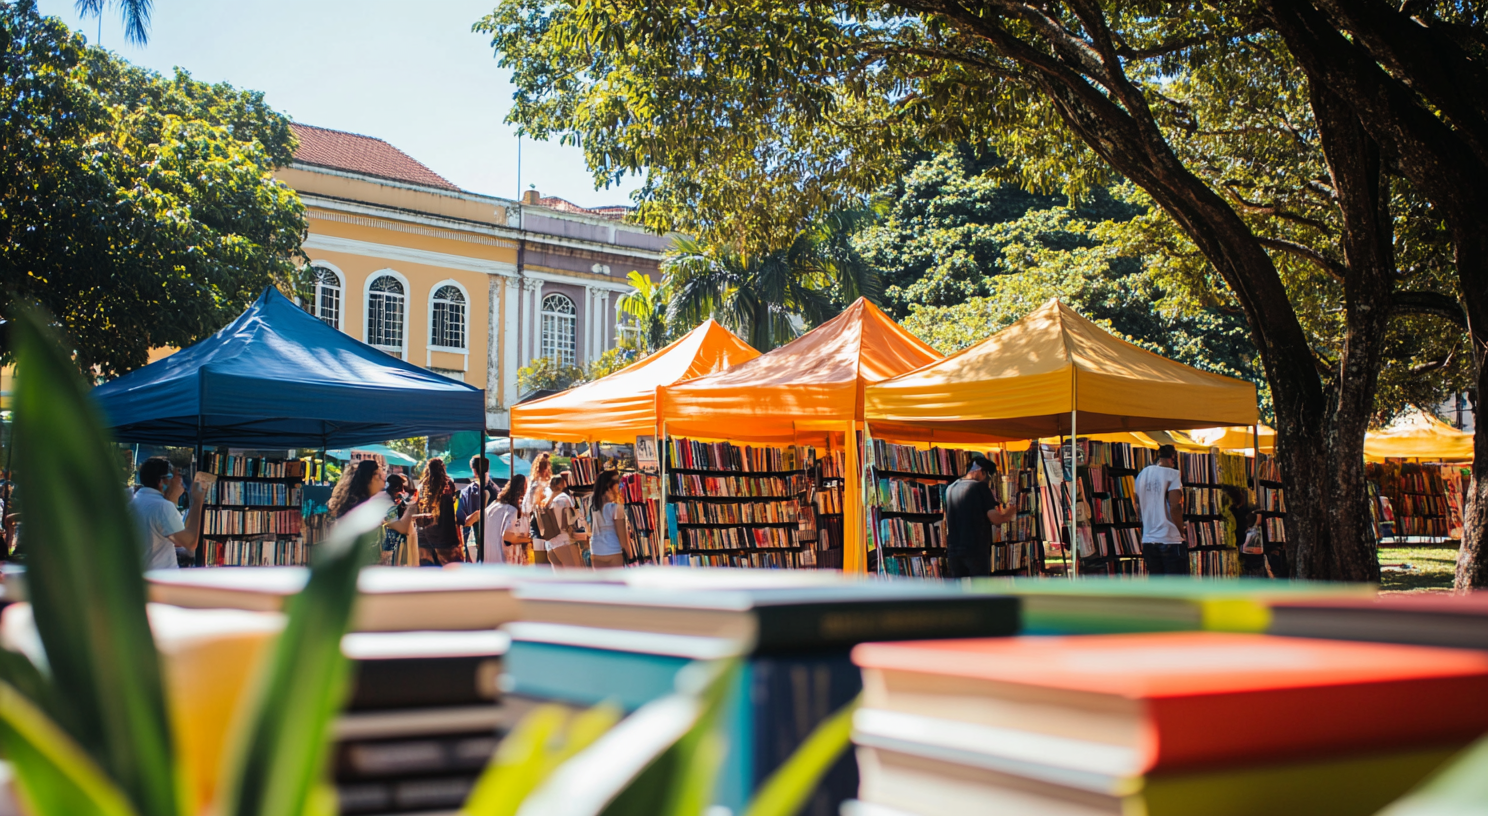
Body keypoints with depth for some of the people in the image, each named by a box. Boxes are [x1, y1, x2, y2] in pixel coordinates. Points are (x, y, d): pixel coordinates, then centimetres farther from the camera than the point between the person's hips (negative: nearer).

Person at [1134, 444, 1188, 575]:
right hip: (1170, 541, -6)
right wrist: (1181, 532, -5)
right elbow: (1174, 507, -17)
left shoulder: (1142, 474, 11)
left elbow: (1138, 507, 15)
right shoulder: (1172, 474, -8)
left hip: (1148, 541, 6)